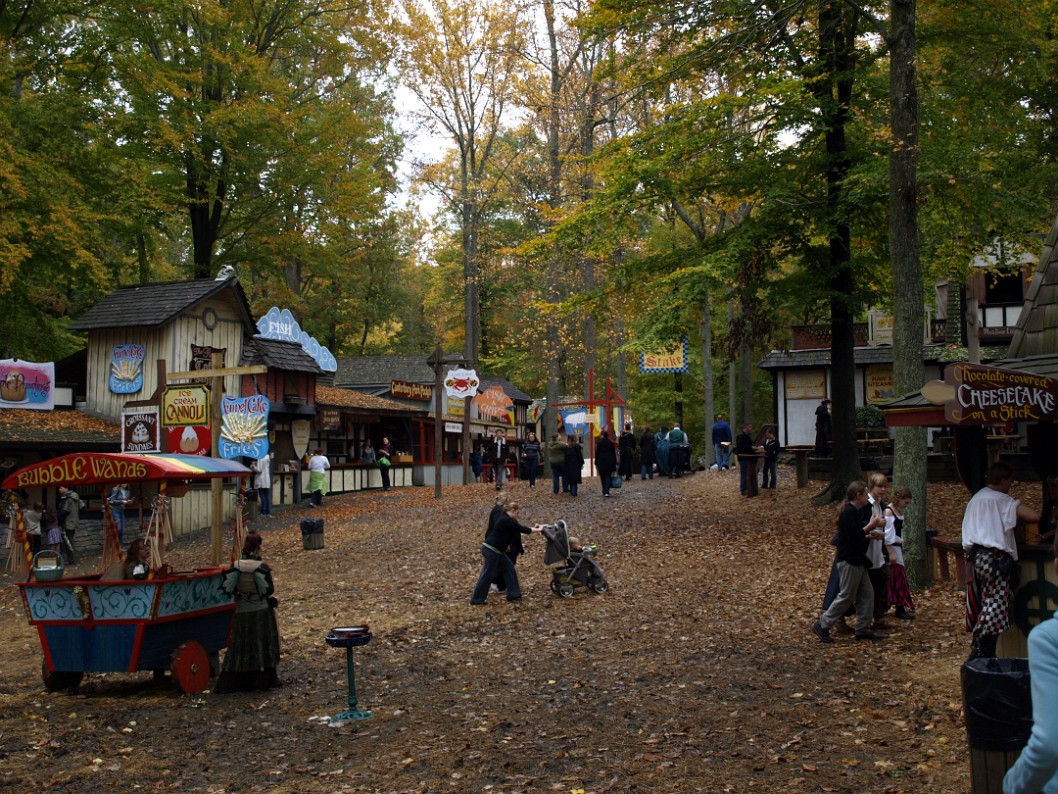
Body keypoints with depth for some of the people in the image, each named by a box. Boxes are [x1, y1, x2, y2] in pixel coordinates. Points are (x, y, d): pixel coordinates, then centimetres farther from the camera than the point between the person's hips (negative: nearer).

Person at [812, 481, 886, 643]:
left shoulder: (858, 511, 13)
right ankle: (822, 625, 4)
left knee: (867, 594, 11)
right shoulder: (849, 513, -19)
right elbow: (853, 537, -24)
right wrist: (871, 525, -18)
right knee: (846, 597, -4)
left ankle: (863, 629, 17)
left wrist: (873, 535, -1)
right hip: (848, 561, -10)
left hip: (858, 561, 10)